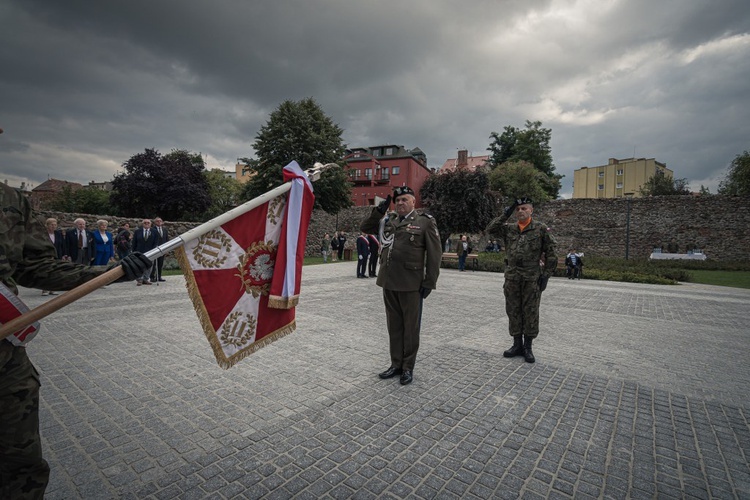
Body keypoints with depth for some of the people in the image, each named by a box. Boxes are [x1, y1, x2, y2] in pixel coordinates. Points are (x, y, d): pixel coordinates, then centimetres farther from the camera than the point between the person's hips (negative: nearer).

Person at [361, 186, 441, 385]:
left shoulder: (425, 221, -3)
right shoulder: (388, 219, 12)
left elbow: (434, 253, -5)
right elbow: (365, 227, 17)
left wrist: (429, 281, -9)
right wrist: (378, 211, 3)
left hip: (411, 284, -5)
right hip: (389, 282, 5)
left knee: (410, 327, 8)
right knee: (394, 325, 14)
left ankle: (408, 367, 22)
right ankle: (396, 364, 29)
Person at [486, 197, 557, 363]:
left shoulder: (541, 229, -1)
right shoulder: (509, 229, 8)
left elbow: (551, 254, -1)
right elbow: (490, 229, 0)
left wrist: (546, 275, -7)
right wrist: (506, 214, -2)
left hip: (532, 278, -3)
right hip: (512, 278, 3)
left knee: (530, 313, 5)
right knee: (513, 312, 9)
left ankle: (528, 347, 19)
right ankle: (517, 345, 23)